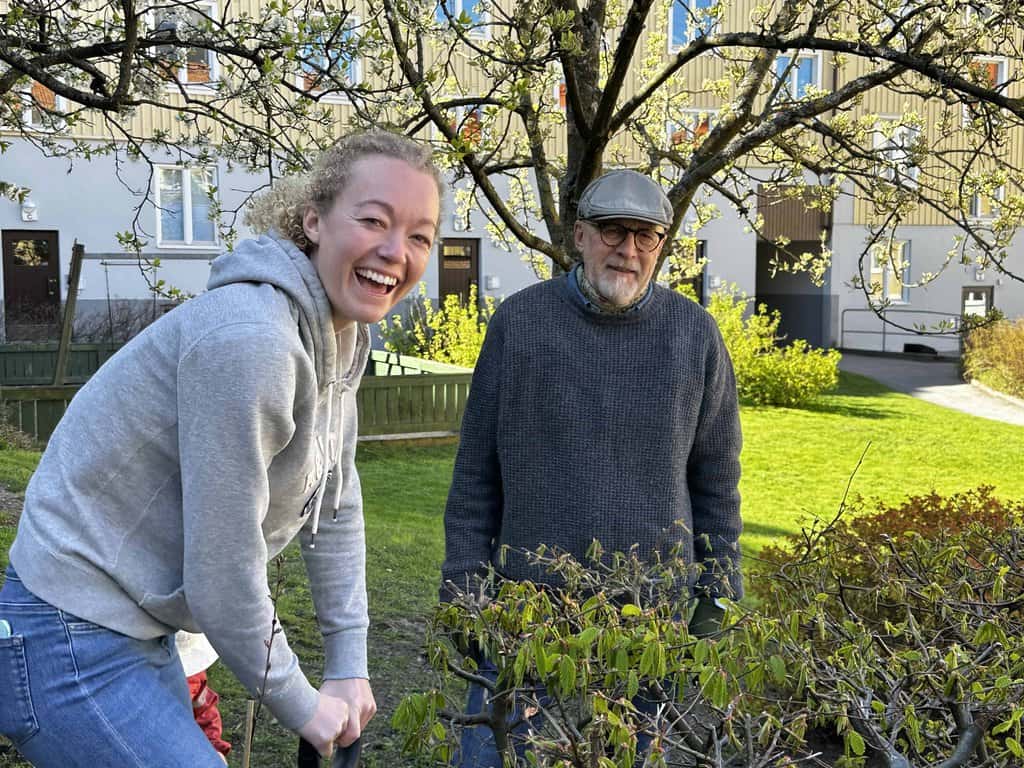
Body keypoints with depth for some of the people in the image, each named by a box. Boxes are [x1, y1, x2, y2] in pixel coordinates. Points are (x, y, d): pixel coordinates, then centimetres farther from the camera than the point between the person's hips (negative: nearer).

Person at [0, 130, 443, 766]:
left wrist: (350, 668, 8)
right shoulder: (247, 340, -28)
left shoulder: (341, 338, 2)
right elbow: (221, 576, -24)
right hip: (74, 645, -9)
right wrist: (303, 707, -10)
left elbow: (336, 509, 9)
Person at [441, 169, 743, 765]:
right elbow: (477, 469, 2)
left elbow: (716, 477, 6)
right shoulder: (520, 320, -2)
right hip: (526, 600, 0)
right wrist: (463, 589, -1)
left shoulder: (694, 333, 0)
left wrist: (716, 596, 4)